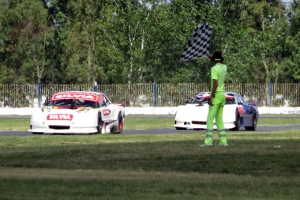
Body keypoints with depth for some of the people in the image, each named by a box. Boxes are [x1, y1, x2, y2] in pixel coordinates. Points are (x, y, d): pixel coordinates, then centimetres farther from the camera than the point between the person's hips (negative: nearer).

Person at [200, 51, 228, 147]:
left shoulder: (214, 69, -14)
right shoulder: (224, 67, 9)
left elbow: (215, 84, -22)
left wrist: (211, 97, -20)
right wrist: (212, 57, 26)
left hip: (216, 95, -8)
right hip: (223, 95, 8)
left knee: (210, 119, -8)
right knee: (219, 119, 13)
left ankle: (208, 141, -15)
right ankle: (223, 141, 8)